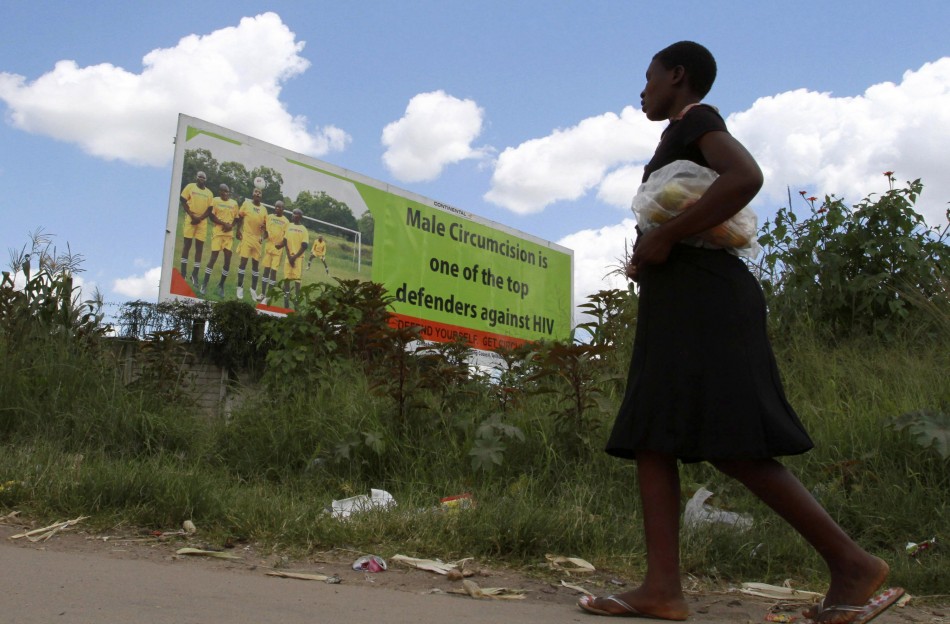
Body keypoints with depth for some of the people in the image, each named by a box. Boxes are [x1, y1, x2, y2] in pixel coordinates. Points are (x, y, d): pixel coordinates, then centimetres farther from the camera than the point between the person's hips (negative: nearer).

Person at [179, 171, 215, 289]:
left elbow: (209, 209, 8)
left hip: (202, 222, 3)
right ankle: (183, 272, 10)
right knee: (187, 245, 1)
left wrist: (200, 218, -9)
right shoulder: (190, 187, 3)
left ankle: (195, 275, 8)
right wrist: (192, 215, -13)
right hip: (190, 219, -3)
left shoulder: (209, 193, 11)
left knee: (199, 248, 2)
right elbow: (182, 201, -3)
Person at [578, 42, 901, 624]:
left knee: (729, 444, -17)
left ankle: (852, 561, -11)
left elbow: (747, 177, -21)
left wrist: (662, 239, -17)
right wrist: (650, 260, 14)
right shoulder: (684, 141, 29)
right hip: (675, 303, 11)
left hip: (700, 294, -11)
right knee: (651, 437, -1)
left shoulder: (696, 118, 0)